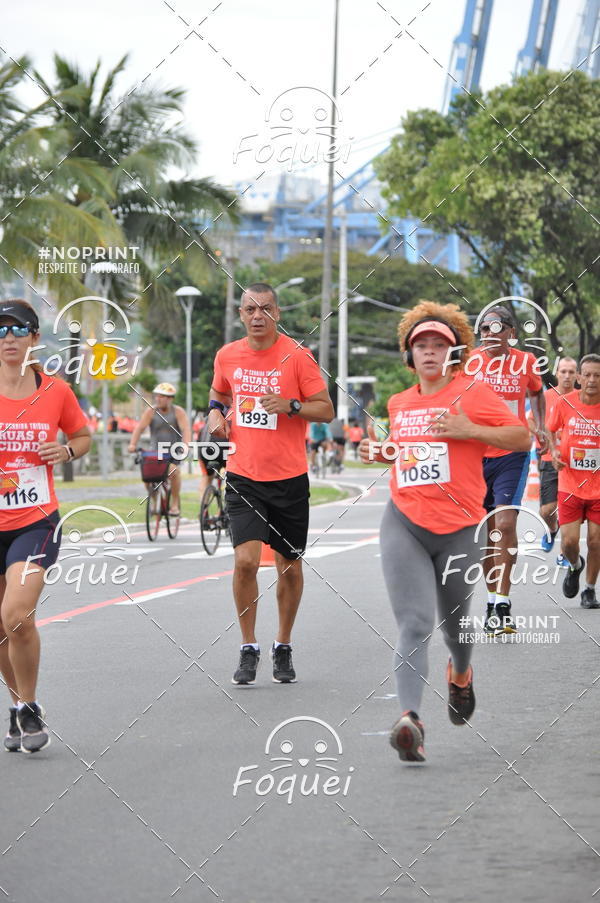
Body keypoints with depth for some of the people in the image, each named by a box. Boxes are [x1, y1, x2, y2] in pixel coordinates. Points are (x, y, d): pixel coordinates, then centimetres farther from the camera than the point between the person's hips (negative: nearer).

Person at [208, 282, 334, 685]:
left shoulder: (297, 356, -7)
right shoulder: (227, 355, 4)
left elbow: (326, 410, -5)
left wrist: (290, 406, -21)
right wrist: (216, 413, 3)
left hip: (289, 478, -1)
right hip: (243, 476, 1)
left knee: (289, 566, 8)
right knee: (245, 560, -14)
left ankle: (284, 647, 26)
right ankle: (249, 649, 1)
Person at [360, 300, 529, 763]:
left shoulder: (474, 393, -2)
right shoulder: (400, 403, 14)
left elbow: (522, 437, -3)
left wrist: (470, 429, -15)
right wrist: (381, 452, 10)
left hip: (460, 528, -2)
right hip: (404, 525, 2)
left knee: (453, 620, 15)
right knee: (415, 623, -14)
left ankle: (461, 674, 50)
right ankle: (410, 718, -27)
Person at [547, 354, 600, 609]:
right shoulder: (564, 403, -6)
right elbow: (551, 430, 12)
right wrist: (554, 452, -5)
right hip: (570, 485, 0)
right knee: (569, 541, -5)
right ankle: (575, 566, 30)